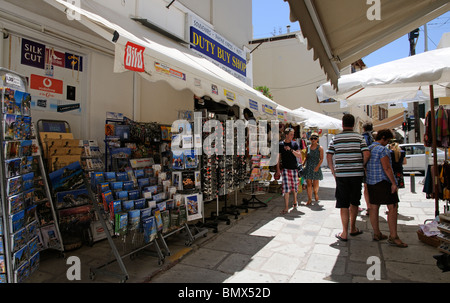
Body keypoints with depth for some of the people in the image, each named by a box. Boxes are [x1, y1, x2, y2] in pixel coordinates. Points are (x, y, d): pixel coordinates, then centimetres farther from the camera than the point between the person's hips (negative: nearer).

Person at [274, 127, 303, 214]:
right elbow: (278, 158, 2)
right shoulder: (280, 144, 0)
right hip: (285, 168, -2)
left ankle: (295, 201, 39)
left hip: (294, 168, 2)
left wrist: (291, 150, -17)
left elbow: (299, 156, -3)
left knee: (294, 187, 13)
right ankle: (286, 207, -2)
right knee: (286, 188, -7)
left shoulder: (295, 144, 5)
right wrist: (278, 169, -4)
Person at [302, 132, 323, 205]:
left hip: (316, 167, -2)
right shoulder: (308, 147, 9)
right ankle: (309, 199, 9)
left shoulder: (320, 148, -1)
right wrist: (303, 165, 3)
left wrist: (317, 167, -17)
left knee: (315, 184, 2)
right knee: (308, 184, 0)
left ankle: (316, 193, 36)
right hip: (308, 167, 3)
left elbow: (321, 159, -5)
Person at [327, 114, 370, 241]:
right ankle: (353, 228, 30)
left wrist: (333, 172, 7)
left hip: (341, 174, -1)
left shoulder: (335, 138, 3)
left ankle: (344, 233, 7)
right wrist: (360, 166, 5)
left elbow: (329, 156, -1)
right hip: (357, 174, 1)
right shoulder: (359, 137, 2)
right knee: (354, 202, 17)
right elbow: (367, 154, -9)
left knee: (343, 204, 4)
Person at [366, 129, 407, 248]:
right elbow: (387, 168, -17)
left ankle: (376, 234, 18)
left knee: (374, 208, 10)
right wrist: (394, 183, -13)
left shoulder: (368, 149, 13)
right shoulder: (382, 150, -12)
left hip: (370, 182, 9)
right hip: (383, 182, -9)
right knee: (392, 207, -3)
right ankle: (393, 237, -2)